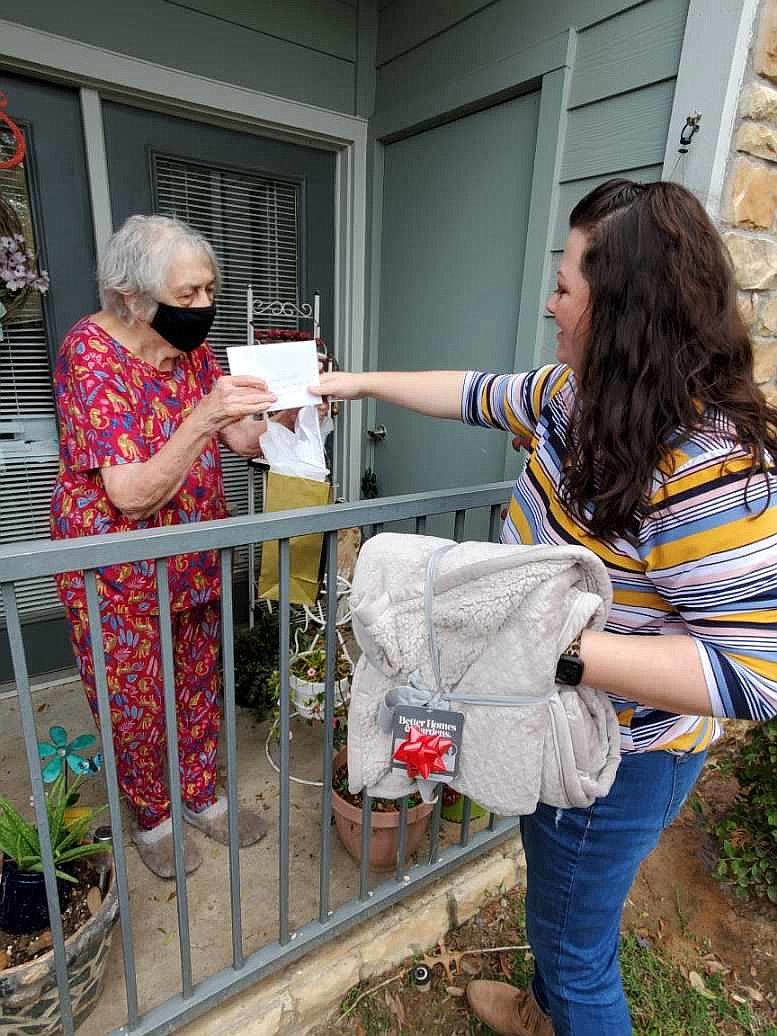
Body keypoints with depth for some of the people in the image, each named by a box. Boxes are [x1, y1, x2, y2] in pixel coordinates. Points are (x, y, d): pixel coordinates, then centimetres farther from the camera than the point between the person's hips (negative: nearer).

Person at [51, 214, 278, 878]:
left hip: (195, 560, 6)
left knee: (199, 686, 19)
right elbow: (132, 495, -28)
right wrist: (202, 416, -38)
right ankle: (153, 819, 39)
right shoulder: (91, 353, -21)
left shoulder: (191, 344, -2)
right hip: (119, 573, -6)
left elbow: (242, 441, -2)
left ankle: (202, 796, 43)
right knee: (135, 705, 13)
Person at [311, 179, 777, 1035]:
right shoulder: (582, 395, -6)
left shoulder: (706, 468, -33)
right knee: (551, 900, 34)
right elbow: (483, 395, 8)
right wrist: (361, 383, 13)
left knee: (574, 946, 19)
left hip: (613, 762, -9)